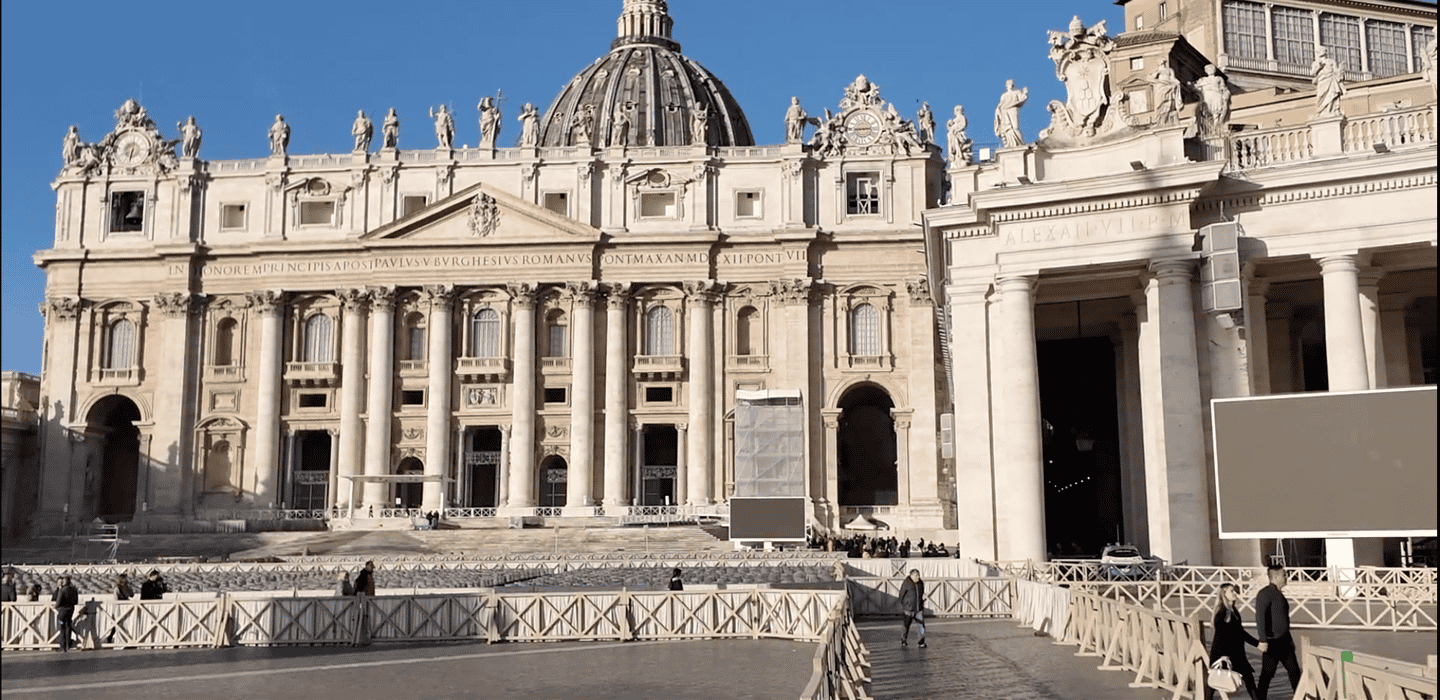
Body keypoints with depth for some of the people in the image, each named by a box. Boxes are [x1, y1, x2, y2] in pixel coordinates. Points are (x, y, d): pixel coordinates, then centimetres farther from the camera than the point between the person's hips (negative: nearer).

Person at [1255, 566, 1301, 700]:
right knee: (1267, 674, -3)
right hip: (1271, 642, -9)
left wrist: (1289, 639, 25)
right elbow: (1260, 616, -26)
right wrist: (1263, 640, -32)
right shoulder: (1265, 593, -16)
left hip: (1284, 641, 9)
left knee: (1294, 670, 10)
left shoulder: (1279, 593, 15)